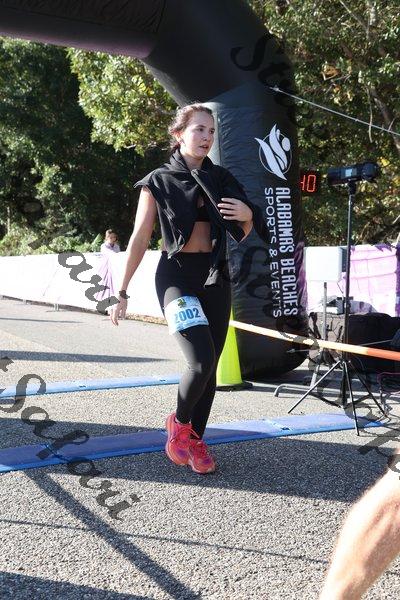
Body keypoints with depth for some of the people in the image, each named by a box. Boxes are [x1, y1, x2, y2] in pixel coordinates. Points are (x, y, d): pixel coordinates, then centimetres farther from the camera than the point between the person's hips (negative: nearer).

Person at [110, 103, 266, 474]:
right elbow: (139, 239, -1)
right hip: (177, 276, -4)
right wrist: (122, 292, -2)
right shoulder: (158, 181, -1)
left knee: (210, 365, 5)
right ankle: (178, 423, 8)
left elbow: (241, 235, 17)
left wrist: (247, 216, -7)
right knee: (202, 360, -19)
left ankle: (195, 439, 21)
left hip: (215, 276, 5)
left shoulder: (221, 179, 9)